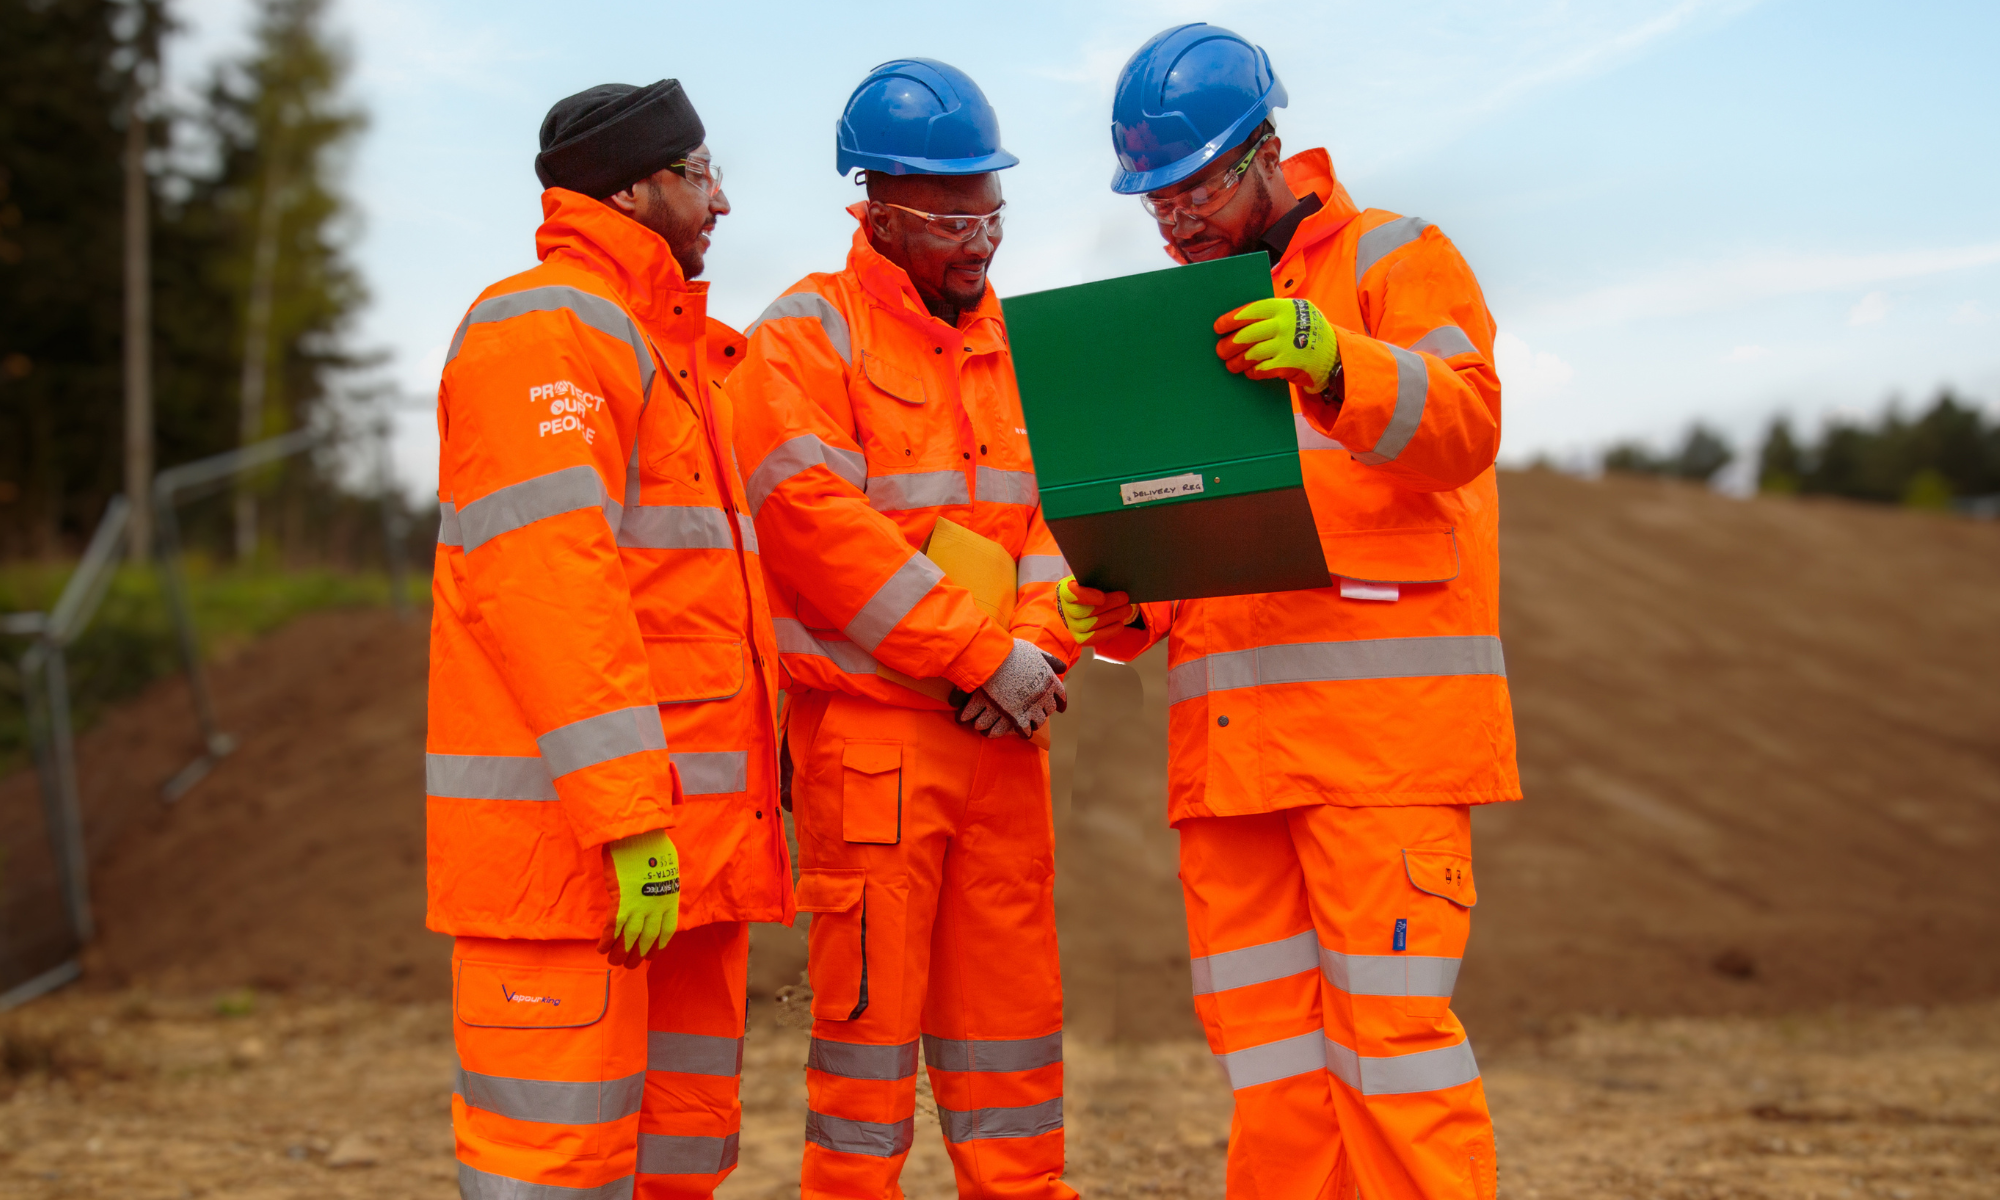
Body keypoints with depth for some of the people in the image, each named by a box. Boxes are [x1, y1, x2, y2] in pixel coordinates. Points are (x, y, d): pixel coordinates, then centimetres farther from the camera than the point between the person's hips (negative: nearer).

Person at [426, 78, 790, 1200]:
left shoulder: (672, 348, 24)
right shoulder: (546, 326, -8)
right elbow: (545, 574, -19)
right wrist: (631, 819, -24)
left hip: (684, 829, 10)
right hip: (566, 817, -10)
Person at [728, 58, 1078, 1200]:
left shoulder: (1010, 344, 16)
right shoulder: (810, 332, -5)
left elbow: (1051, 511, 13)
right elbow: (815, 518, -16)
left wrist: (1042, 646, -7)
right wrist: (986, 652, -16)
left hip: (1002, 732, 6)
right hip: (870, 728, -6)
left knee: (1013, 999, 10)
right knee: (871, 999, -1)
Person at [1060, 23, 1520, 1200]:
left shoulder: (1395, 260, 2)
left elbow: (1464, 421, -16)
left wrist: (1332, 362, -34)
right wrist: (1119, 608, 5)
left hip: (1381, 723, -6)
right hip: (1228, 740, 6)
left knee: (1390, 1024, -9)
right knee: (1265, 1051, 7)